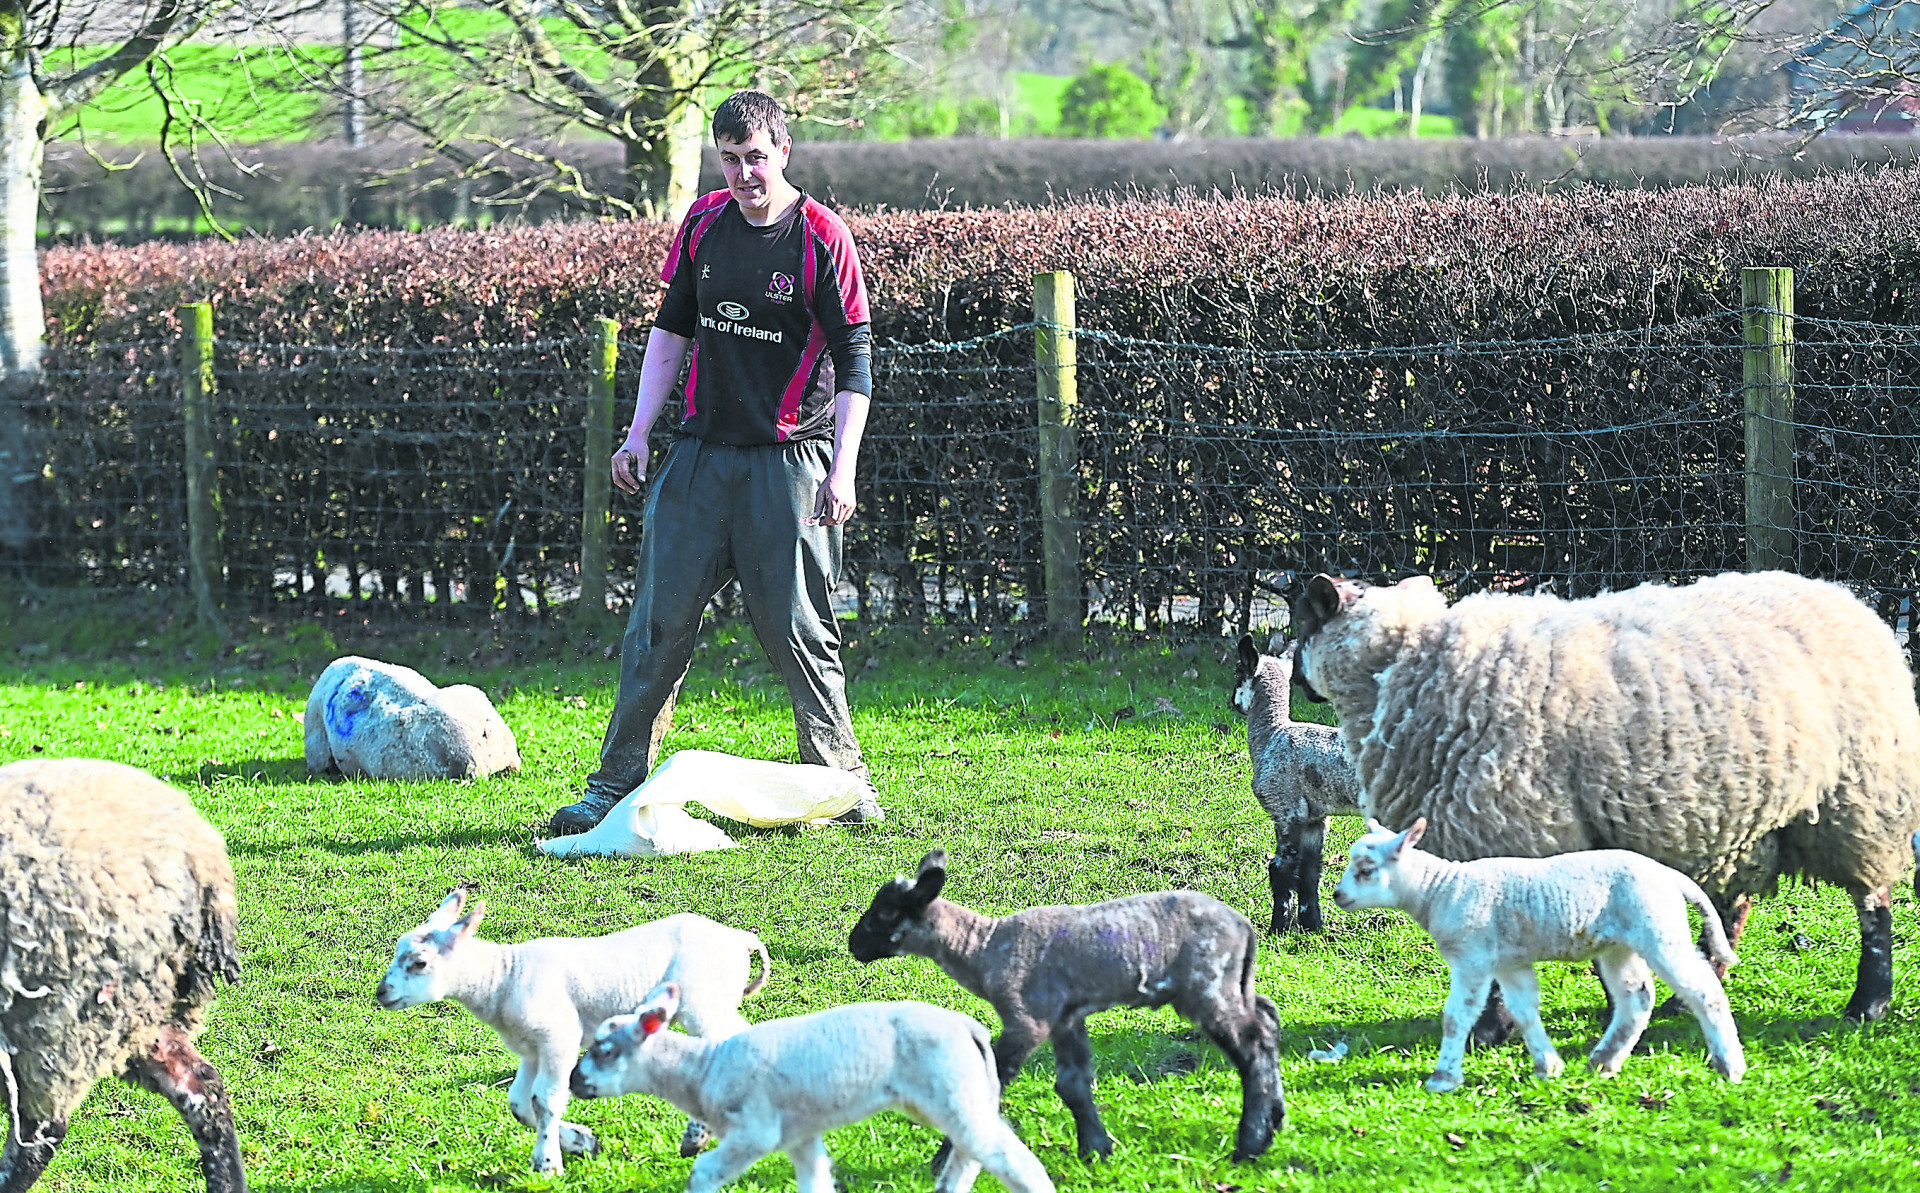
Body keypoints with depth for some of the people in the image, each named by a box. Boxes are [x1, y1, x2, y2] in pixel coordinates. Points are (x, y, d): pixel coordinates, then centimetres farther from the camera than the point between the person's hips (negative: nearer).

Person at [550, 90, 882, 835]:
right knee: (659, 620, 2)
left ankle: (841, 780, 9)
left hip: (788, 460, -4)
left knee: (796, 629, -4)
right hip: (701, 452, 4)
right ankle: (615, 785, 6)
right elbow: (672, 330, 18)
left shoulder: (822, 239, -8)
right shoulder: (705, 224, 7)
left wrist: (843, 470, -16)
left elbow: (854, 363, -8)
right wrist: (638, 433, 12)